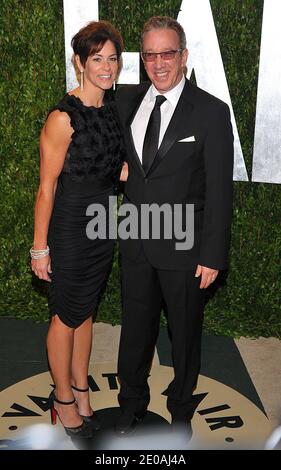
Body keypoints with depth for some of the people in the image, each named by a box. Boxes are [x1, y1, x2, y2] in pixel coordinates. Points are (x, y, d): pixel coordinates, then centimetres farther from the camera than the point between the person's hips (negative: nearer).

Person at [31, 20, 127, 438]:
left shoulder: (111, 108, 3)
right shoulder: (64, 118, -20)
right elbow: (47, 187, -16)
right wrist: (40, 248, -13)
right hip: (69, 228, -7)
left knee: (86, 311, 19)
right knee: (67, 317, 10)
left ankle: (80, 390, 39)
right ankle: (65, 398, 32)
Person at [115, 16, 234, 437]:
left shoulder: (212, 111, -11)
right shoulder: (127, 101, 3)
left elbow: (219, 190, -11)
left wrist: (213, 255, -12)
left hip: (183, 247, -4)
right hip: (136, 243, 4)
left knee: (185, 332, 15)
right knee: (136, 327, 19)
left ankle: (181, 409, 40)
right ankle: (133, 403, 43)